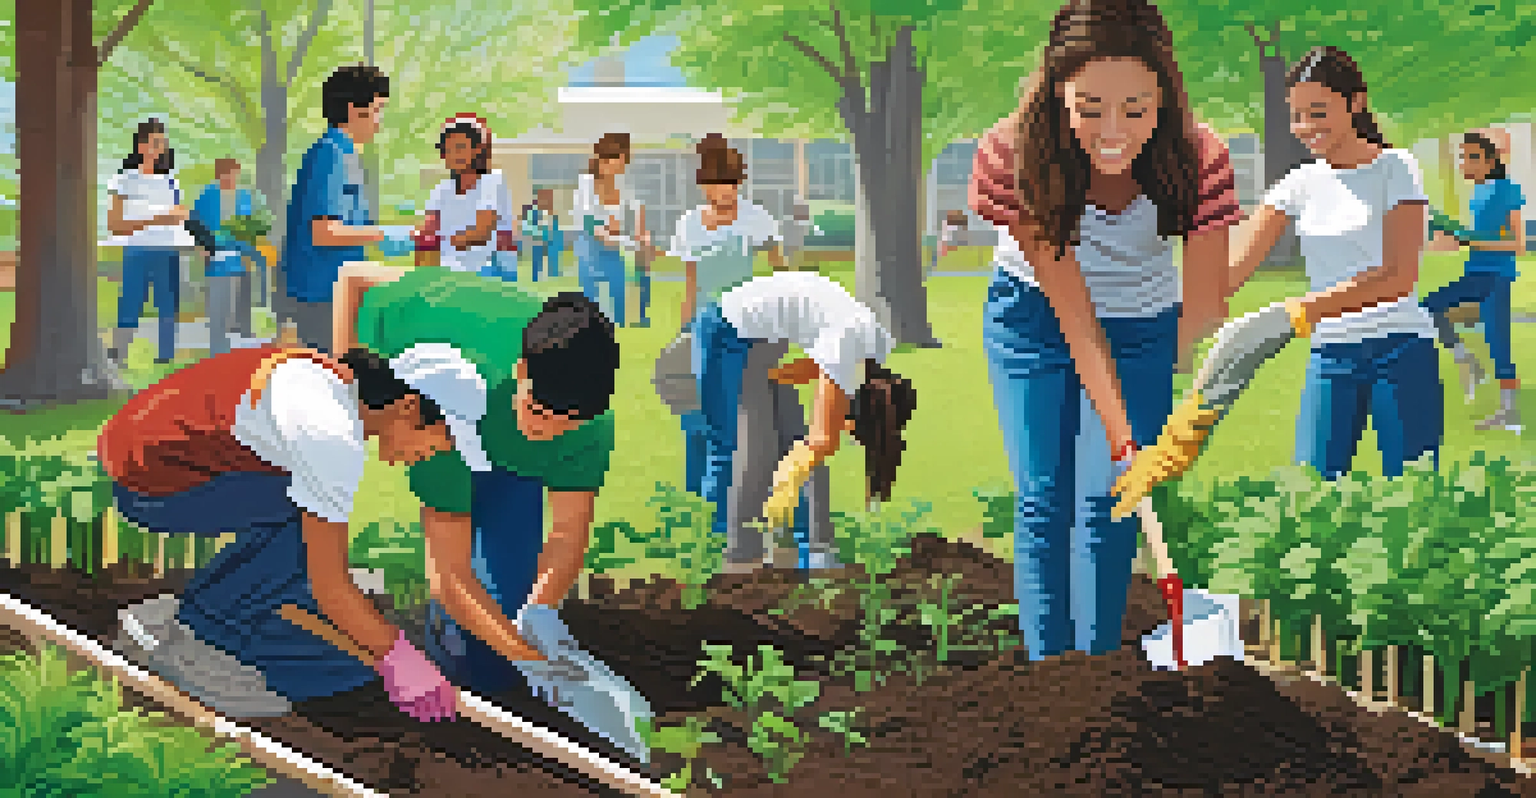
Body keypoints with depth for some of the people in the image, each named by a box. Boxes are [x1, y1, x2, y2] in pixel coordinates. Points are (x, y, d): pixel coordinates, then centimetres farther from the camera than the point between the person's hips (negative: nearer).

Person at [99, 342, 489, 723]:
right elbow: (328, 584, -16)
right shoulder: (335, 439, -20)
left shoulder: (326, 378, 9)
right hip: (150, 488, -9)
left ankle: (174, 615, 13)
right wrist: (397, 658, -5)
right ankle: (195, 627, -2)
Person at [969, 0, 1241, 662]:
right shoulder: (1011, 160, -32)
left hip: (1141, 325, 1)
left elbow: (1202, 313, -28)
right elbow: (1072, 312, -30)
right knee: (1042, 500, -2)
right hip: (1033, 316, -1)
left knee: (1107, 504, -3)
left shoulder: (1199, 162, -30)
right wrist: (1122, 436, -33)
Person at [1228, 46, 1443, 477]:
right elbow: (1233, 268, 1)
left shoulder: (1395, 168, -3)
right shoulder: (1301, 184, 9)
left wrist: (1316, 306, -29)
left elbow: (1400, 276, -14)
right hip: (1330, 355, 4)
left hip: (1401, 348, -4)